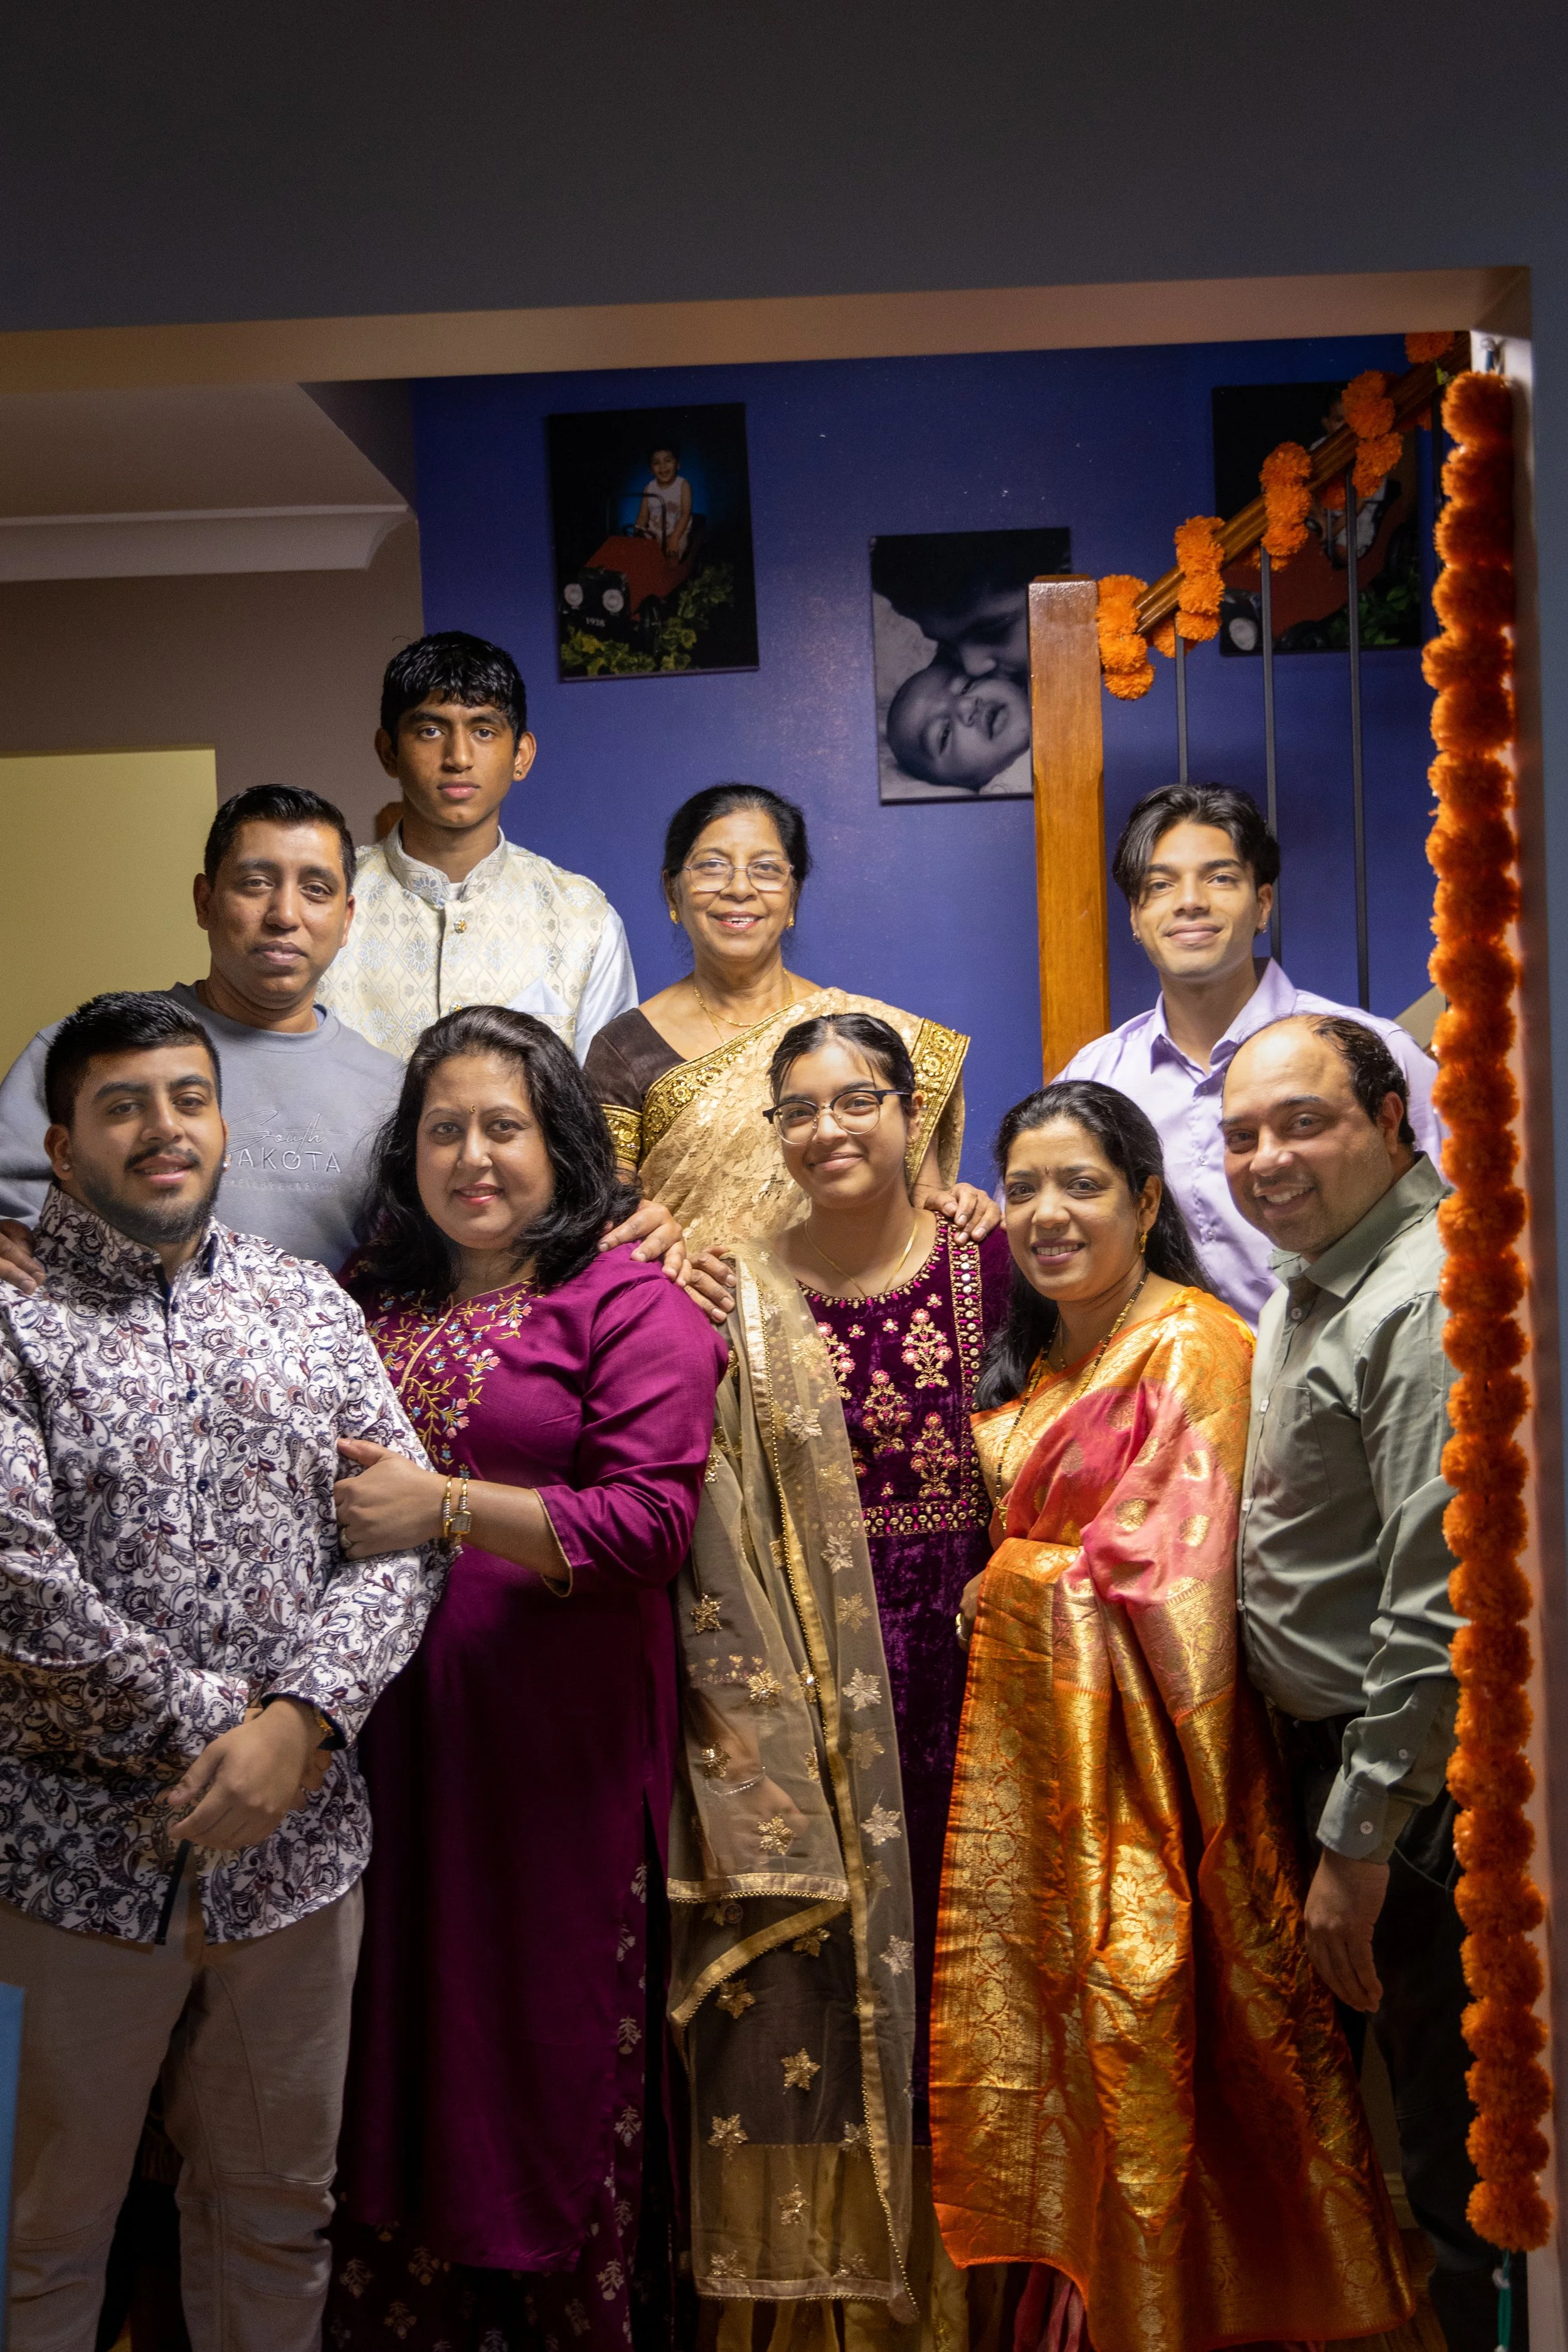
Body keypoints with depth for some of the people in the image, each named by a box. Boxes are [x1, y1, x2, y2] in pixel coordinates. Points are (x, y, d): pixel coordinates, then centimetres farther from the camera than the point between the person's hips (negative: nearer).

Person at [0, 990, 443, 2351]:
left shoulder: (308, 1304, 8)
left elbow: (403, 1535, 0)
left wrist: (296, 1721, -14)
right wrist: (211, 1727, -14)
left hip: (294, 1842, 4)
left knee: (279, 2208, 17)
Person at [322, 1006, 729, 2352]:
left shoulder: (631, 1306, -4)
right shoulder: (374, 1299, 15)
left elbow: (649, 1522, -13)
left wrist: (444, 1507, -17)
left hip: (558, 1747, -5)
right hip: (388, 1734, 5)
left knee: (554, 2038, 4)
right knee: (401, 2032, 10)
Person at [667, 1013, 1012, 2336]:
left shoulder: (989, 1265, 2)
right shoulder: (737, 1293, 1)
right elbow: (707, 1513, -3)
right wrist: (740, 1706, -9)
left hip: (962, 1671, 1)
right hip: (798, 1690, -1)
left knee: (944, 1965, 7)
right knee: (795, 1987, 0)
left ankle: (942, 2270, 24)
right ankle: (798, 2282, 15)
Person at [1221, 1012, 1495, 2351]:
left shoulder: (1428, 1300, -20)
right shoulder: (1306, 1286, 12)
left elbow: (1439, 1607, -23)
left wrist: (1361, 1839, -19)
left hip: (1416, 1785, -9)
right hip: (1328, 1752, 10)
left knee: (1452, 2166, 3)